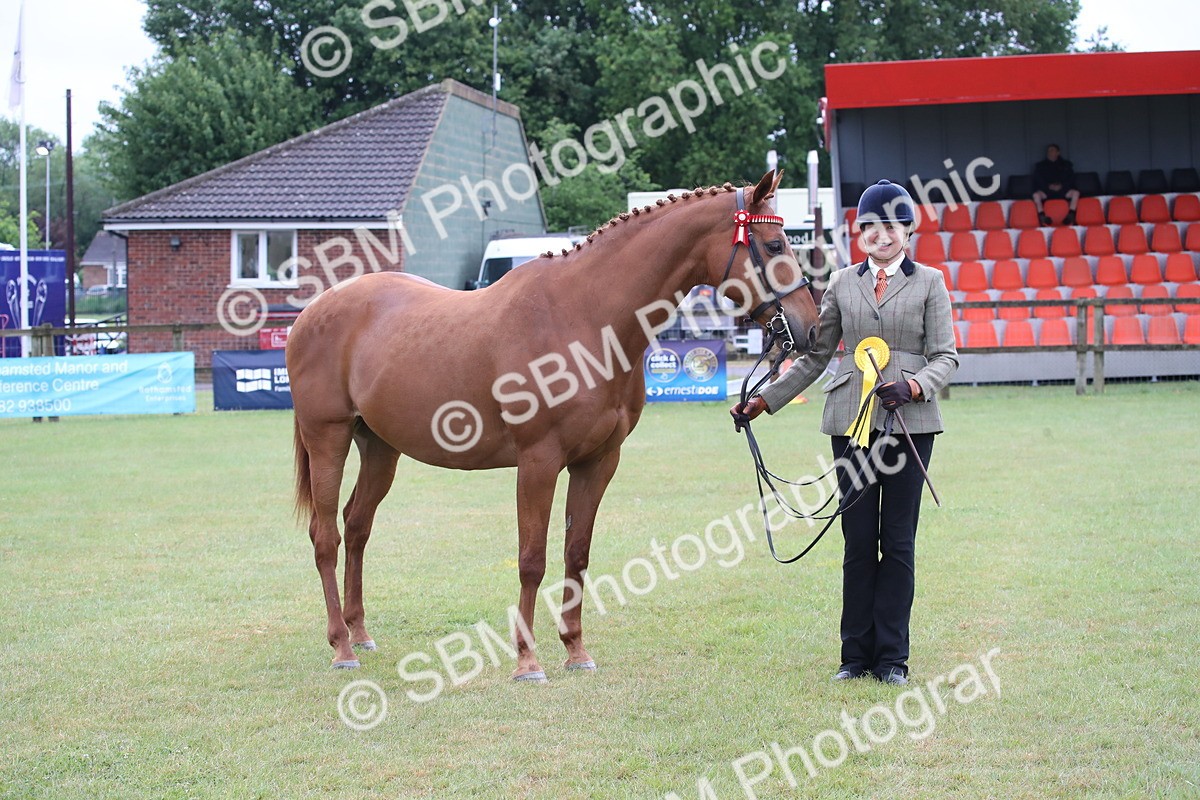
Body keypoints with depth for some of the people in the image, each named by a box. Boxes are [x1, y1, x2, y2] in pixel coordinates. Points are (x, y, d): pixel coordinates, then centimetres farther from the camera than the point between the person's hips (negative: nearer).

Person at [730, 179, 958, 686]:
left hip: (910, 421, -2)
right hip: (852, 420, 2)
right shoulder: (842, 284, 11)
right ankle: (856, 654, 10)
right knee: (858, 540, 3)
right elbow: (815, 356, 15)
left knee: (898, 540, 0)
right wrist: (766, 400, 10)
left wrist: (915, 385, -19)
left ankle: (892, 656, 8)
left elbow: (945, 356, 0)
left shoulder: (929, 283, 5)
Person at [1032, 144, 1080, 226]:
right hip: (1046, 191, -1)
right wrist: (1049, 186, -13)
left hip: (1062, 191, 1)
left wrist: (1061, 186, -12)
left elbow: (1071, 179, 7)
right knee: (1036, 194, -34)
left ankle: (1071, 215, -34)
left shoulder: (1066, 165, 18)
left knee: (1075, 192, -28)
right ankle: (1042, 216, -37)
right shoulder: (1040, 166, 15)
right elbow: (1038, 180, 3)